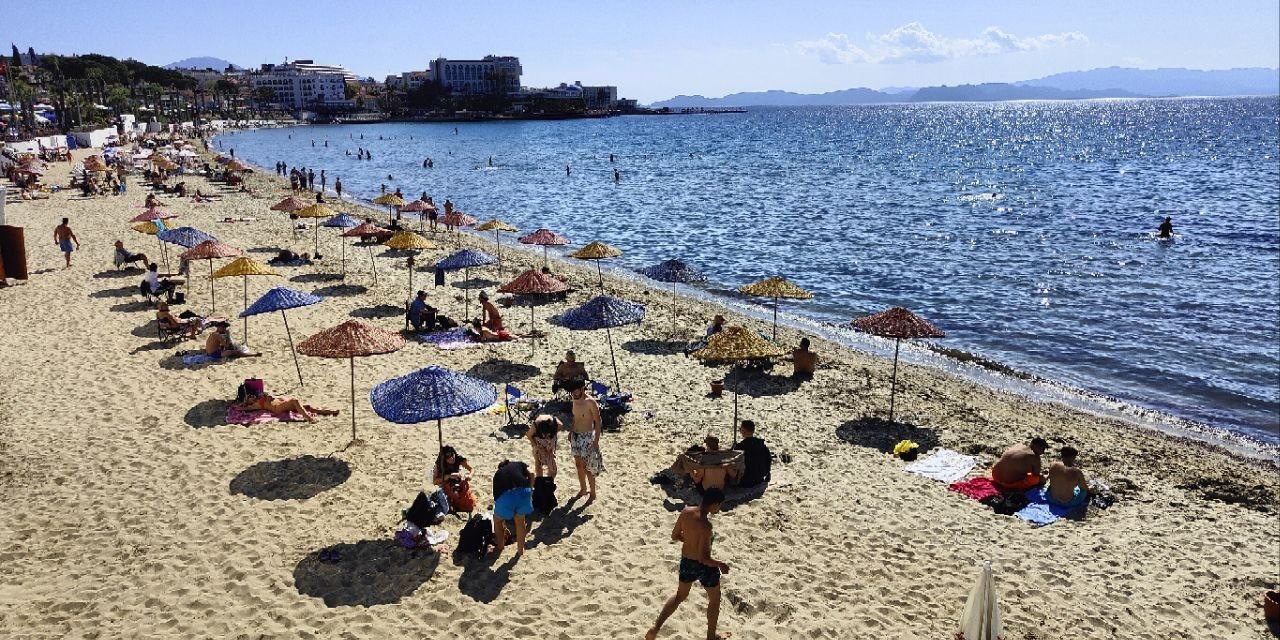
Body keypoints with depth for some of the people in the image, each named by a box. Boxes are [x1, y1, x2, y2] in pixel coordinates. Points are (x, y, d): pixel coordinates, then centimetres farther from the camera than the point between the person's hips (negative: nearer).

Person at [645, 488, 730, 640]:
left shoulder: (686, 512, -12)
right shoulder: (705, 526, -31)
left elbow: (674, 536, 2)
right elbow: (703, 558, -28)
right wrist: (721, 565, -13)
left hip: (686, 561, 6)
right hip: (703, 566, -6)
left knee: (680, 595, 29)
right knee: (714, 599, 22)